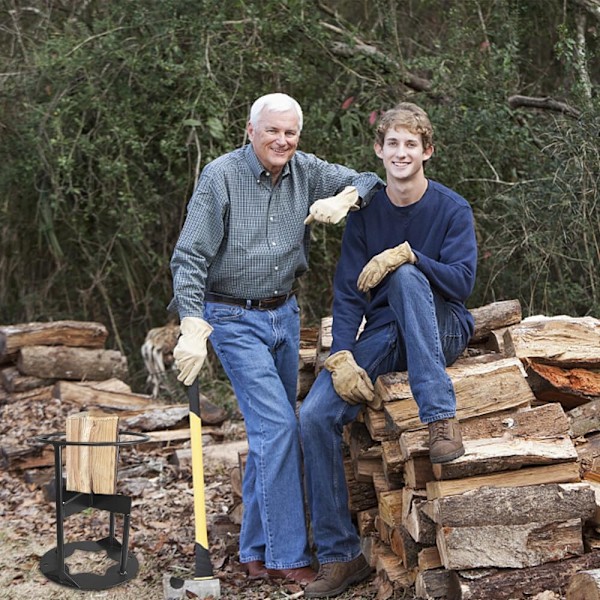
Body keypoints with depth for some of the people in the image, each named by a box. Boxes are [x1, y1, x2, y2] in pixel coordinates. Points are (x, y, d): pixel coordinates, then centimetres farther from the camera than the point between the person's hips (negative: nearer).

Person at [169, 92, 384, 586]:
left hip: (284, 313, 6)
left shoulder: (306, 171, 0)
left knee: (270, 433, 10)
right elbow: (190, 258, -18)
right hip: (234, 320, -6)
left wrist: (344, 199, -17)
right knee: (278, 426, -14)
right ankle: (288, 555, -7)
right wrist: (193, 332, -27)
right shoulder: (222, 177, -15)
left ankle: (257, 553, 20)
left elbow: (368, 181, 6)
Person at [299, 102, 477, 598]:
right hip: (383, 338, 3)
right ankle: (340, 557, -13)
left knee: (404, 275, -34)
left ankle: (442, 416, -39)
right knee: (316, 414, -20)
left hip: (441, 332, -3)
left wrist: (406, 255, -28)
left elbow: (462, 282, -15)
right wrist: (342, 358, -15)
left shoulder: (452, 209, -5)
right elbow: (348, 294, -1)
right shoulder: (365, 214, 3)